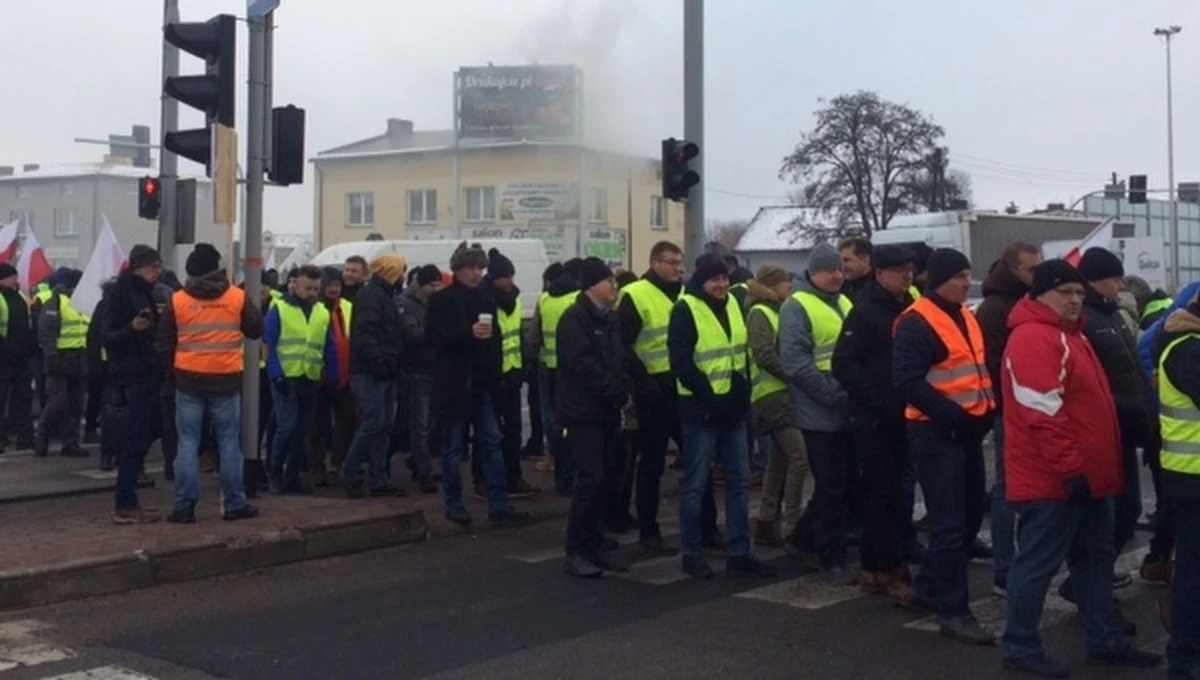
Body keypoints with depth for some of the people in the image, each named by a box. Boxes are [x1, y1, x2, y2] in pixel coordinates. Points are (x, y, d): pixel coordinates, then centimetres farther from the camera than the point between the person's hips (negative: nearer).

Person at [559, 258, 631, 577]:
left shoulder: (609, 318, 15)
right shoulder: (575, 319, -12)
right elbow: (584, 366, -21)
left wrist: (626, 392, -2)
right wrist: (621, 394, -17)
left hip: (607, 411, 8)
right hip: (583, 413, -8)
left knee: (607, 479, 9)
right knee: (591, 479, -11)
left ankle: (593, 545, 18)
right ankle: (576, 551, -2)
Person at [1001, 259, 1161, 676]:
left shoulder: (1070, 334, 18)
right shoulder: (1033, 339, -17)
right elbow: (1042, 413, -25)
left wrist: (1094, 468, 23)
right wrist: (1071, 468, -24)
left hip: (1087, 476, 11)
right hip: (1052, 480, -11)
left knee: (1096, 560, 17)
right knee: (1038, 563, -2)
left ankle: (1106, 642, 27)